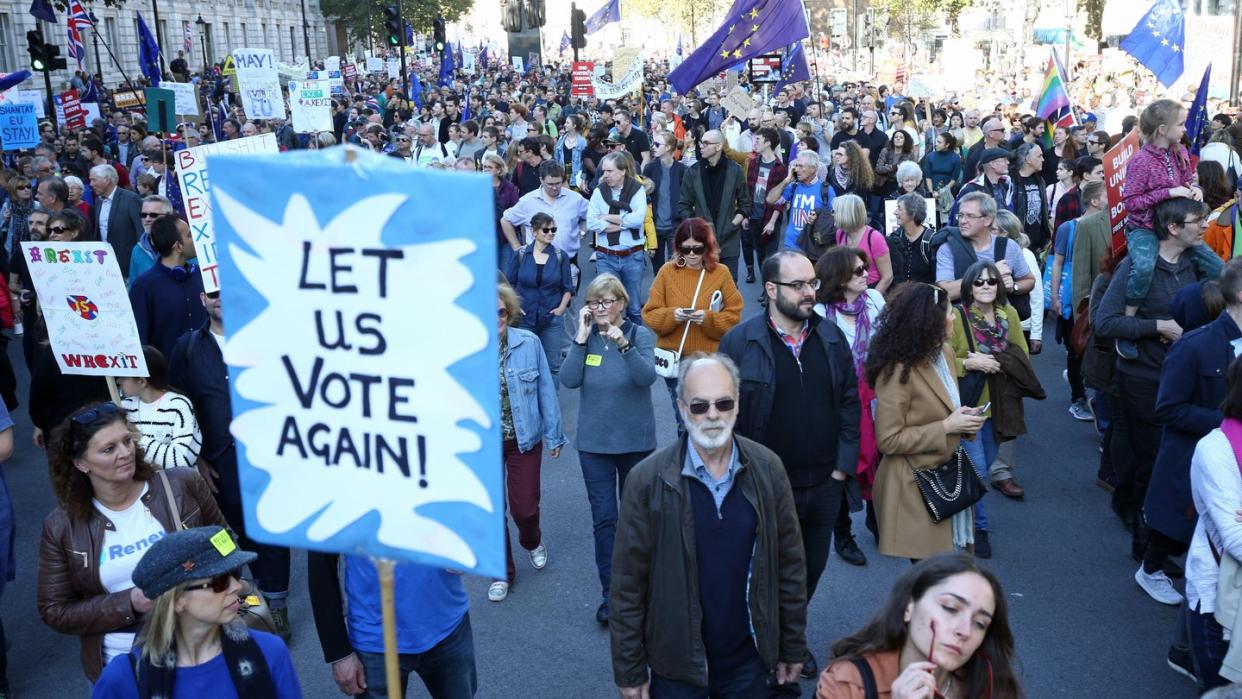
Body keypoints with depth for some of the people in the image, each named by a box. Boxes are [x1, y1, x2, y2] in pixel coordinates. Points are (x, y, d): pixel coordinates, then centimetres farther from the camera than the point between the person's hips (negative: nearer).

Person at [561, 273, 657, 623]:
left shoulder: (639, 334, -8)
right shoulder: (584, 337, -2)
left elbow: (647, 377, -24)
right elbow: (569, 380, -14)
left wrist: (623, 344, -36)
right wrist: (582, 338, -19)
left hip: (635, 441, -1)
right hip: (594, 443, 1)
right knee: (604, 519, 0)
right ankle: (610, 592, 8)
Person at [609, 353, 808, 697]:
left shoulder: (767, 469, -7)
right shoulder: (648, 480, -15)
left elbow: (790, 565, 2)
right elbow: (628, 584, -9)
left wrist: (793, 647, 6)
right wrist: (629, 670, -5)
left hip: (748, 658, 2)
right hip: (675, 666, -2)